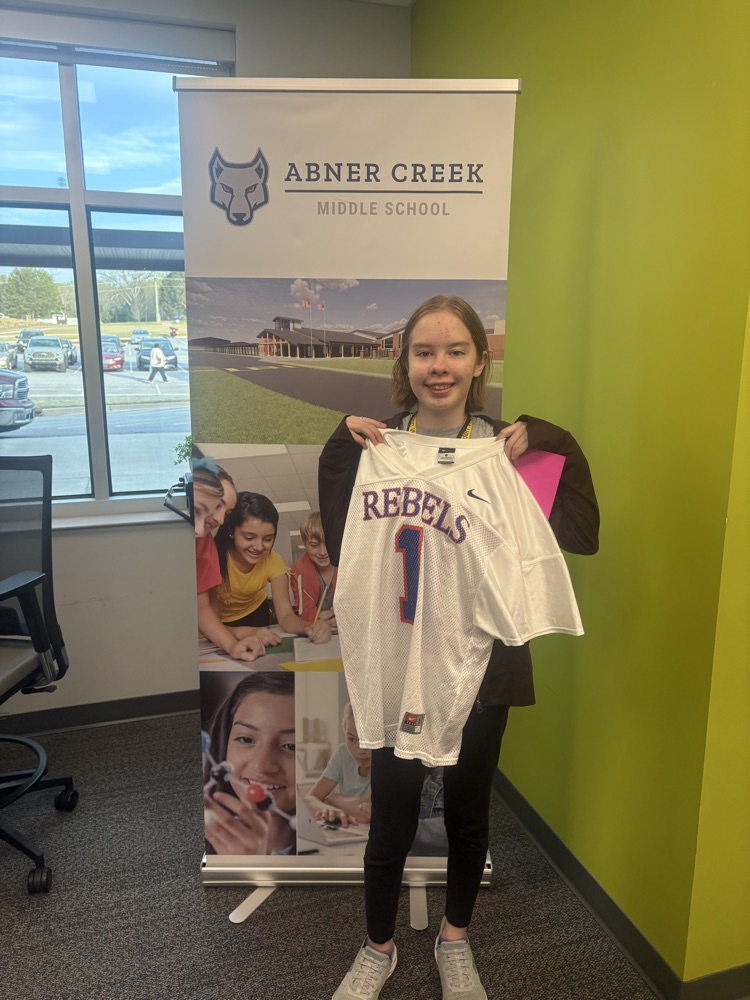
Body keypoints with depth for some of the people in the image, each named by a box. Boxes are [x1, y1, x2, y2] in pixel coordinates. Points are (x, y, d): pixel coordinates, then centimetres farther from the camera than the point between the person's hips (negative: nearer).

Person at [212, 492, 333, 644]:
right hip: (220, 624, -1)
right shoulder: (214, 557, -30)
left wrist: (310, 627, -45)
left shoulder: (273, 561, -19)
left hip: (254, 616, 1)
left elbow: (285, 615, -23)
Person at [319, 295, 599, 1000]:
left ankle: (455, 940, 48)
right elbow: (342, 551, -13)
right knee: (392, 816, 12)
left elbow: (582, 536, -10)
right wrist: (340, 452, -18)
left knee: (468, 809, 19)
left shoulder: (507, 447, -3)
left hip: (482, 661, 1)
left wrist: (552, 445, -16)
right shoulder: (375, 446, -4)